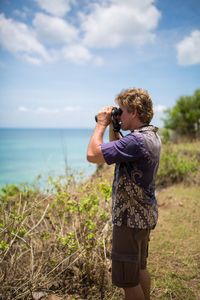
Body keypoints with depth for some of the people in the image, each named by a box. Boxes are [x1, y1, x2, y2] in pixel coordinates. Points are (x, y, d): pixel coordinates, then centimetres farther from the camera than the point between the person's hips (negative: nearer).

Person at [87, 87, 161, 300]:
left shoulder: (137, 140, -26)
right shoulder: (152, 135, 6)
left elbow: (93, 155, -30)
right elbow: (117, 149, 20)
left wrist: (101, 124, -17)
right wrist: (112, 126, 6)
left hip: (130, 219, -10)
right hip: (145, 215, 10)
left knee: (127, 279, 5)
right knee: (140, 268, 25)